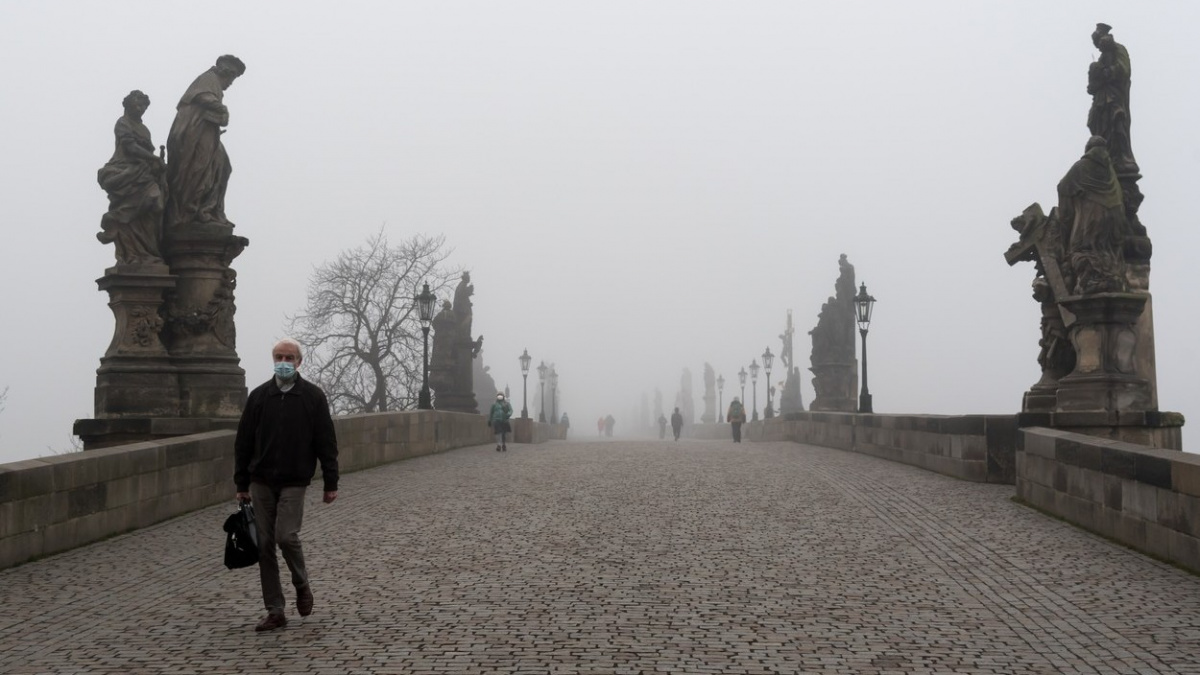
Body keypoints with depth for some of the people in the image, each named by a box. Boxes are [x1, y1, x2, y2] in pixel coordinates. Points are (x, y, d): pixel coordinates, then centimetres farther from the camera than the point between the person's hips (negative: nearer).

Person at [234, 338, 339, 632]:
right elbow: (243, 442, 8)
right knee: (265, 545, 2)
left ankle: (302, 584, 14)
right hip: (261, 483, 3)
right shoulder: (259, 395, 5)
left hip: (294, 481, -3)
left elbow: (326, 442, 0)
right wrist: (242, 483, 7)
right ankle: (275, 611, 11)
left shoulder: (313, 396, 0)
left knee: (286, 535, -15)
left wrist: (331, 483, -3)